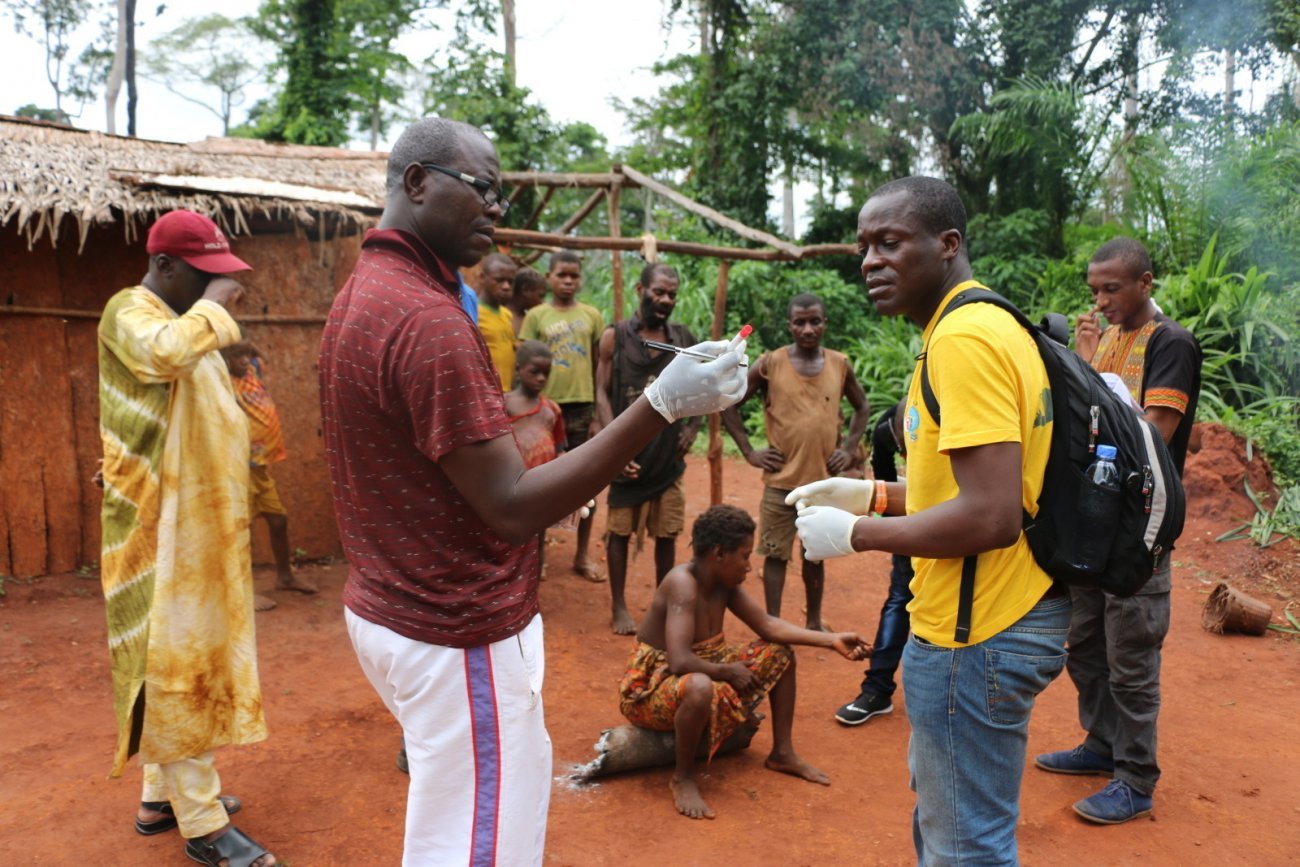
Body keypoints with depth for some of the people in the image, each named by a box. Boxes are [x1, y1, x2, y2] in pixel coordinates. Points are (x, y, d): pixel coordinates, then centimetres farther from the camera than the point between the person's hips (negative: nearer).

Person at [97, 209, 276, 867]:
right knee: (174, 658, -4)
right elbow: (166, 353, -37)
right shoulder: (129, 311, -12)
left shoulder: (184, 319, 16)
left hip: (196, 522, 9)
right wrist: (214, 305, -22)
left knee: (183, 652, 15)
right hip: (161, 526, -9)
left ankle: (164, 794, 28)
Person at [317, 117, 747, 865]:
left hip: (388, 607, 10)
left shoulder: (361, 294, 9)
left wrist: (553, 493, 16)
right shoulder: (429, 319, -23)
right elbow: (512, 509, -25)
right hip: (459, 636, -10)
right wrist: (661, 405, -28)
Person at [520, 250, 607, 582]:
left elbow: (601, 367, 6)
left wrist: (599, 412, 2)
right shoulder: (536, 316, 0)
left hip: (583, 406, 2)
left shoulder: (592, 315, 4)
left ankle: (582, 554, 19)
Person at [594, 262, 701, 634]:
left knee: (667, 534, 9)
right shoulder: (615, 336, -3)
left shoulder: (684, 339, 5)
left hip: (669, 455, 3)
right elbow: (602, 393, -5)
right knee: (619, 531, 6)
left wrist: (692, 427, 3)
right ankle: (619, 606, 20)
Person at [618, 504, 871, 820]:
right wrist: (728, 671, -23)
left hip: (703, 670, 9)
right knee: (700, 687, -43)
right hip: (652, 687, -9)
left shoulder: (724, 582, -3)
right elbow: (679, 662, -40)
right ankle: (683, 777, -15)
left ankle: (782, 753, 19)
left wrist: (832, 640, -5)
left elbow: (768, 625, 1)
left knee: (780, 653, 8)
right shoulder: (683, 584, -30)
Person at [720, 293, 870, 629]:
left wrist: (848, 448, 4)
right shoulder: (770, 364, -7)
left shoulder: (840, 364, 1)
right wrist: (749, 451, -5)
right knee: (776, 555, 4)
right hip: (782, 481, -2)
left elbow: (862, 407, 16)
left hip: (824, 481, 3)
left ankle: (814, 622, 28)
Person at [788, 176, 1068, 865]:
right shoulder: (985, 324, 11)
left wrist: (855, 535, -16)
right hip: (1007, 611, 10)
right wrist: (874, 493, 10)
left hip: (977, 635, -10)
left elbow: (990, 516, -27)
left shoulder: (964, 339, -21)